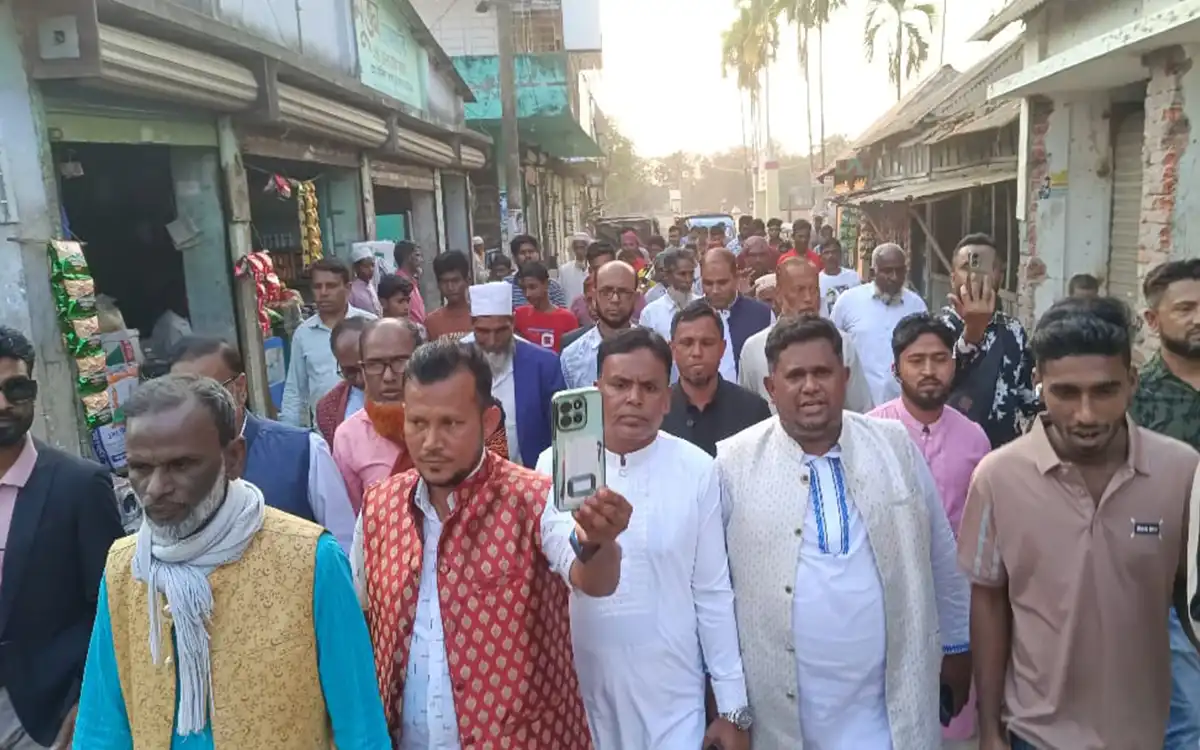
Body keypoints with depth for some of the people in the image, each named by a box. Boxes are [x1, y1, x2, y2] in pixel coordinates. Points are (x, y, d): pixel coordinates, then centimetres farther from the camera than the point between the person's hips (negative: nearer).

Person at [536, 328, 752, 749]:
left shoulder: (697, 471, -8)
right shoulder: (554, 465, -7)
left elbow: (713, 594, -3)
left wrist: (733, 707, 0)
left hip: (671, 697, -1)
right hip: (578, 690, 1)